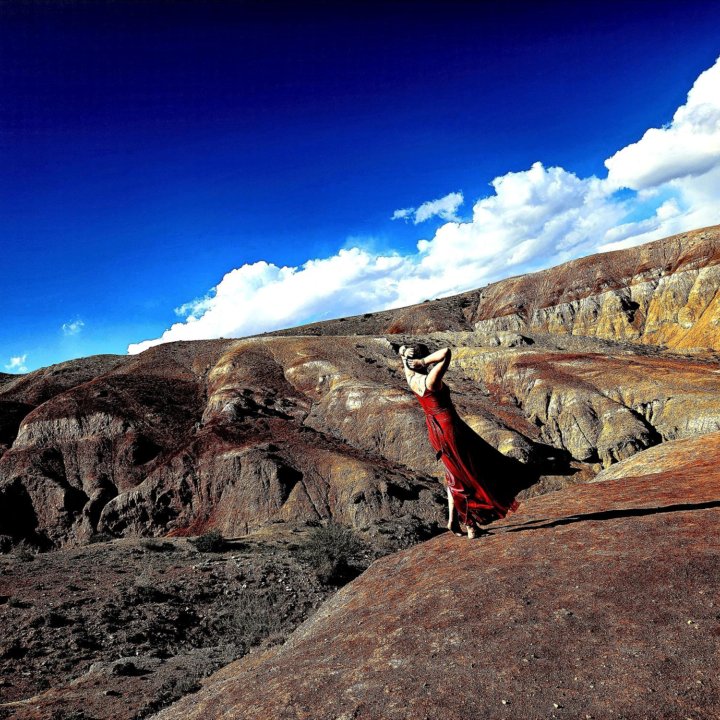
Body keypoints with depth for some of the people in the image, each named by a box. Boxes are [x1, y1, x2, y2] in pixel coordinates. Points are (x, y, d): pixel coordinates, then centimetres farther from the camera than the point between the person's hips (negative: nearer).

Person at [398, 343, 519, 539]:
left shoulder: (411, 378, 0)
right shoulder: (431, 380, -22)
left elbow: (403, 352, 14)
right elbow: (446, 352, -33)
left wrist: (404, 353, -6)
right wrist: (423, 361, -26)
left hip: (434, 430, 8)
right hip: (449, 428, -8)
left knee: (454, 475, 21)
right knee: (467, 475, 8)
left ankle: (452, 521, 25)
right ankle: (470, 523, 16)